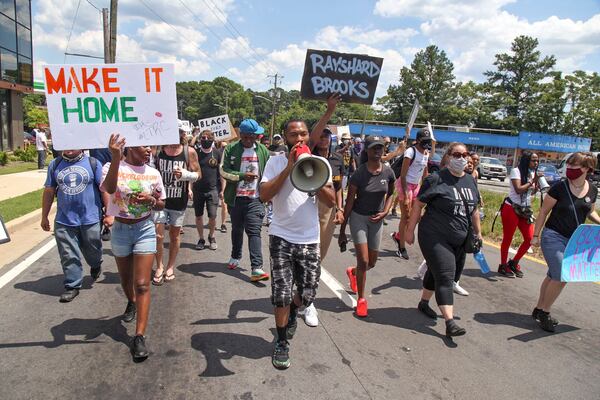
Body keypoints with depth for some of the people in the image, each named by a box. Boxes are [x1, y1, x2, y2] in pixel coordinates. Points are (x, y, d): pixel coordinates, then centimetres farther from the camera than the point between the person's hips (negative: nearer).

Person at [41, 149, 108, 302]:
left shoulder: (93, 163, -3)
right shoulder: (55, 165, 5)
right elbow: (49, 191, 9)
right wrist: (44, 216, 11)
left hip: (90, 219, -2)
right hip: (64, 221, 2)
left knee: (92, 251, 14)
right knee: (68, 256, 6)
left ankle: (96, 266, 47)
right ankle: (72, 286, 21)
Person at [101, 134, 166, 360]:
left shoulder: (153, 174, -1)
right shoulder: (112, 167, -8)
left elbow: (162, 205, 8)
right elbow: (109, 188, -31)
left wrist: (151, 200, -14)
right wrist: (116, 158, -40)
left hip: (145, 229, 0)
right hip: (120, 229, 0)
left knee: (142, 285, -7)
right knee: (126, 279, 20)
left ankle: (139, 337, -3)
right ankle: (131, 303, 53)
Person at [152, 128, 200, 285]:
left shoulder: (189, 152, -7)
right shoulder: (158, 149, -4)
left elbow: (198, 174, -2)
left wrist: (185, 174, -21)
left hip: (179, 200, 0)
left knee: (175, 235, 12)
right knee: (158, 235, -2)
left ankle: (170, 266, 30)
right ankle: (159, 266, 19)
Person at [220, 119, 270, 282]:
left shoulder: (263, 151, 3)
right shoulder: (230, 149, -1)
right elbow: (223, 171, -8)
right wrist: (243, 175, -22)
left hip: (255, 198, -1)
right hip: (236, 198, 1)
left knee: (254, 232, -9)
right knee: (237, 229, 18)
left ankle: (257, 268, -13)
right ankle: (235, 256, 40)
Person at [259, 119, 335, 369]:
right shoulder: (276, 162, -2)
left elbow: (331, 201, -5)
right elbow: (264, 195, -15)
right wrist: (289, 168, -19)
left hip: (309, 239, 2)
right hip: (281, 237, -2)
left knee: (308, 293, 9)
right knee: (282, 294, -1)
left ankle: (292, 312, 45)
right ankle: (282, 343, 22)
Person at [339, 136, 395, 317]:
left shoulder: (388, 172, -6)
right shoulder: (359, 173, -16)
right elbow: (349, 202, -11)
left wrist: (385, 212, -6)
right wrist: (342, 229, -8)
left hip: (376, 219, 4)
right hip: (358, 217, -4)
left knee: (372, 263, 12)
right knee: (363, 261, -9)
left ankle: (352, 272, 47)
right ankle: (361, 299, 13)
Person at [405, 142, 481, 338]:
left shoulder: (470, 181, 10)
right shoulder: (436, 179, -10)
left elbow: (474, 210, 19)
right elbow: (418, 205, -8)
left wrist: (478, 233, 18)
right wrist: (410, 230, -8)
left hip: (459, 240, 7)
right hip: (435, 237, -6)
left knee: (436, 271, 18)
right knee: (445, 276, -11)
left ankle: (424, 302, 37)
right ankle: (450, 323, -12)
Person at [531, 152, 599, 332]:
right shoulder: (559, 187, -12)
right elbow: (543, 211, -6)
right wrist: (535, 235, -7)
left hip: (574, 241, 5)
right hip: (553, 237, -5)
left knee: (553, 276, 13)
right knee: (560, 277, -12)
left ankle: (539, 310, 26)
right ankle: (544, 312, 6)